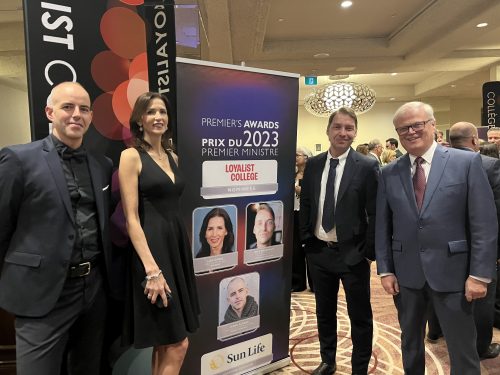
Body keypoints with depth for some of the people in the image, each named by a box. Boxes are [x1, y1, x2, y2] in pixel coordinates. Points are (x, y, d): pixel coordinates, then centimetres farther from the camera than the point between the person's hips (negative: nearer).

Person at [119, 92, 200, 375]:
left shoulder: (173, 157, 13)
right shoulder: (131, 156, -8)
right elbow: (132, 218, -14)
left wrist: (181, 247, 13)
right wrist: (151, 269, -19)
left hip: (178, 245, 7)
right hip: (152, 248, -7)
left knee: (165, 342, 16)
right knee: (177, 344, -1)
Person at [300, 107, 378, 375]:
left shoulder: (367, 166, -9)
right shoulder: (313, 164, 3)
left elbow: (375, 213, -8)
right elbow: (305, 205, 8)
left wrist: (369, 251, -10)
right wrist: (305, 240, 4)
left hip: (352, 253, -4)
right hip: (318, 251, 4)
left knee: (360, 316, 13)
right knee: (324, 312, 20)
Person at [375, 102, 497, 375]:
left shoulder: (467, 162, -4)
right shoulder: (389, 173, 3)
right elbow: (382, 226, 4)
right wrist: (385, 270, 1)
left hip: (451, 272, -2)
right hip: (406, 274, 3)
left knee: (463, 352, 11)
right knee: (410, 343, 20)